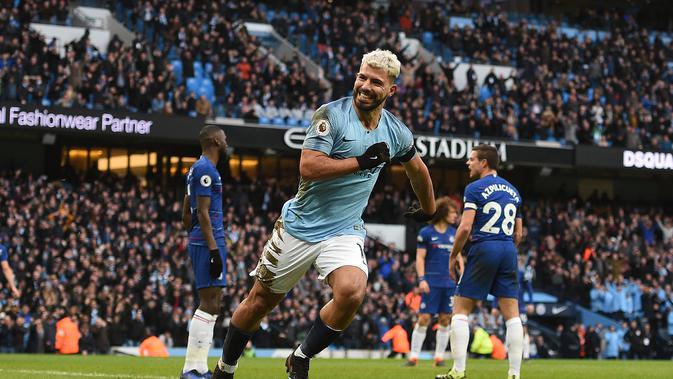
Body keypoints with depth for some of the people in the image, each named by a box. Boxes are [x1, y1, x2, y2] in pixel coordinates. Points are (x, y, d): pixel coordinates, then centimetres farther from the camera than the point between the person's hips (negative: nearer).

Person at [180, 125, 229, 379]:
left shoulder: (197, 169, 20)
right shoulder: (206, 170, -11)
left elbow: (186, 214, 24)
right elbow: (203, 213, -17)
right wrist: (214, 249, -20)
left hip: (199, 242, 11)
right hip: (209, 242, -11)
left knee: (212, 305, 12)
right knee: (209, 305, -12)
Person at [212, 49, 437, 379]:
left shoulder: (397, 133, 1)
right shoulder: (332, 114, -14)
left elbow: (417, 169, 22)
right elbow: (308, 167, -25)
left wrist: (428, 210, 35)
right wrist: (362, 161, -23)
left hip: (344, 232, 2)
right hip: (301, 225, -2)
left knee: (351, 292, -27)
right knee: (261, 300, 10)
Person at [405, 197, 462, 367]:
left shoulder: (454, 233, 12)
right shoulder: (426, 233, -2)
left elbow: (458, 257, 17)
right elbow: (420, 258, -3)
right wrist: (421, 279, -13)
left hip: (450, 282, 4)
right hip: (432, 282, -4)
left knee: (445, 320, 4)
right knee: (424, 318, -7)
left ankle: (439, 357, 11)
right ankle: (413, 356, -1)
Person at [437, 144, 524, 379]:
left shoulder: (475, 188, -4)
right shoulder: (513, 191, 17)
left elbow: (465, 227, -12)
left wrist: (453, 256, -2)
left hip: (484, 249, -6)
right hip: (508, 252, 6)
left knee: (460, 309, 2)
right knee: (512, 314, 3)